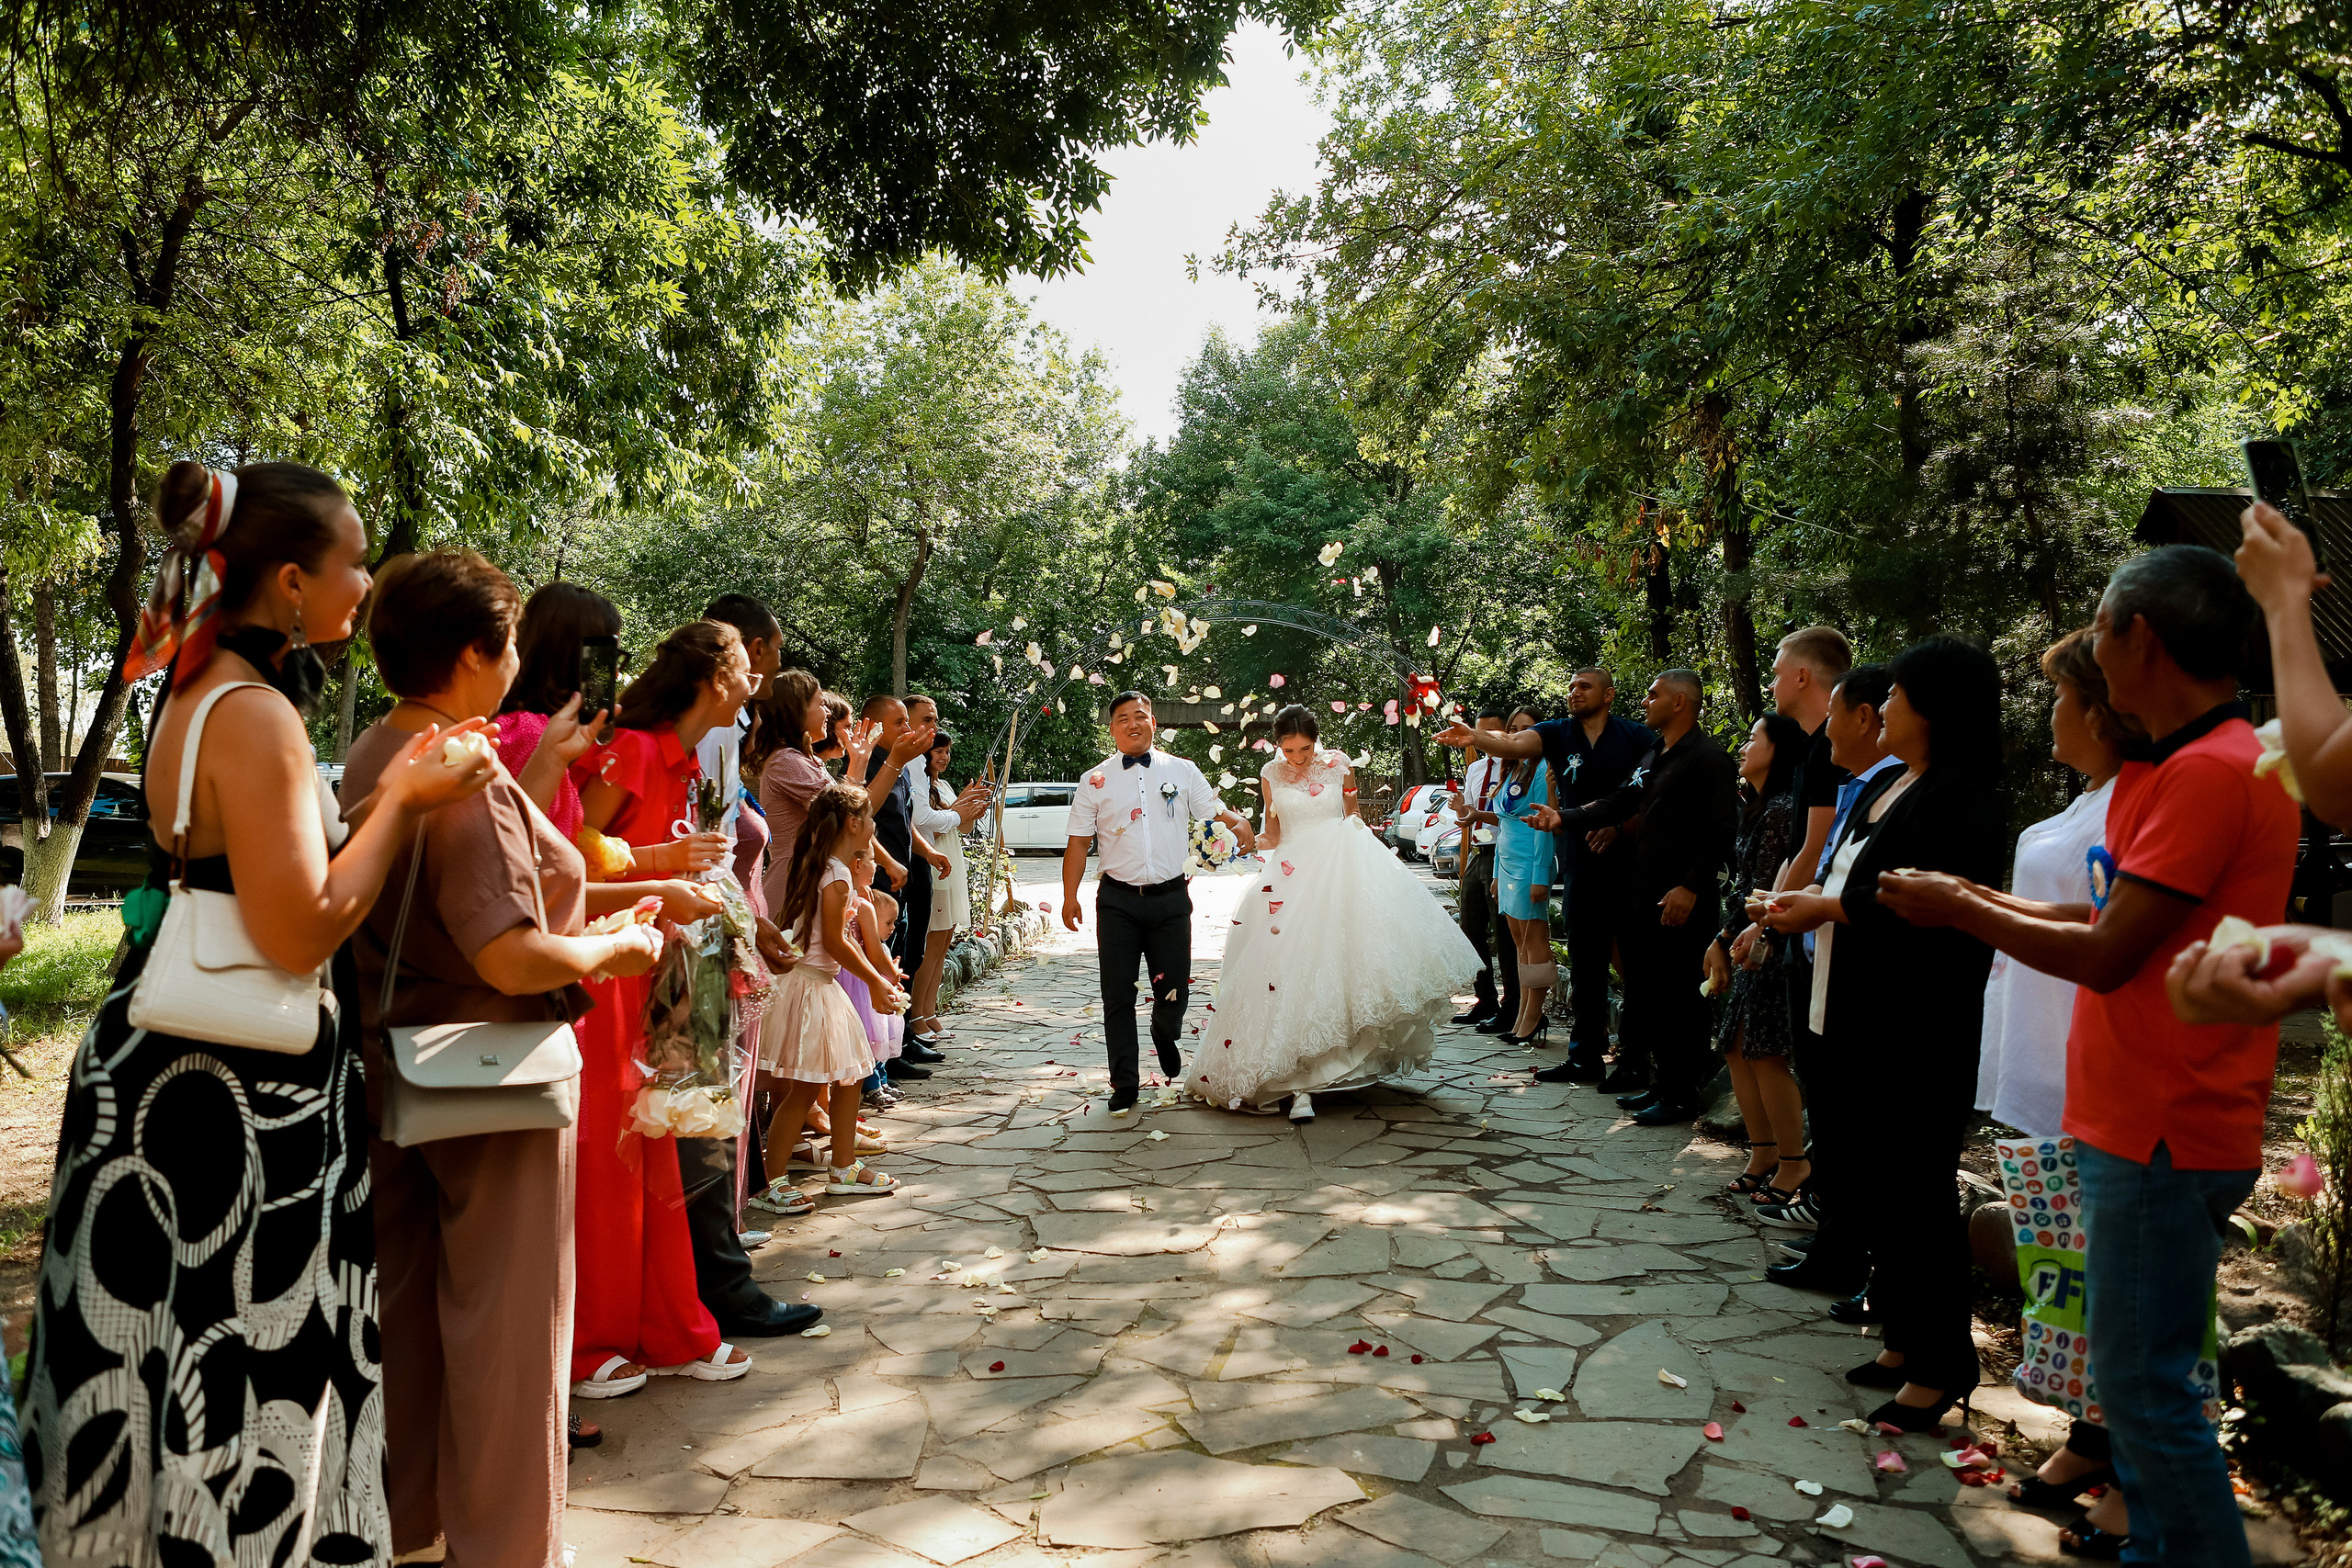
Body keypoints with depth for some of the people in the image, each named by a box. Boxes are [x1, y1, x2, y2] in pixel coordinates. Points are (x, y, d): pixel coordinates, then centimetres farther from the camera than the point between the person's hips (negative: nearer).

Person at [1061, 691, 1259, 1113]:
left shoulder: (1182, 771, 7)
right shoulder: (1096, 781, 4)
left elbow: (1215, 810, 5)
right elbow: (1079, 842, 5)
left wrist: (1238, 821, -18)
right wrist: (1069, 896, 1)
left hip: (1171, 898, 1)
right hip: (1119, 900, -1)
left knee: (1174, 990, 6)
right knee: (1118, 995, 0)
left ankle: (1164, 1036, 42)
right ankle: (1124, 1084, 13)